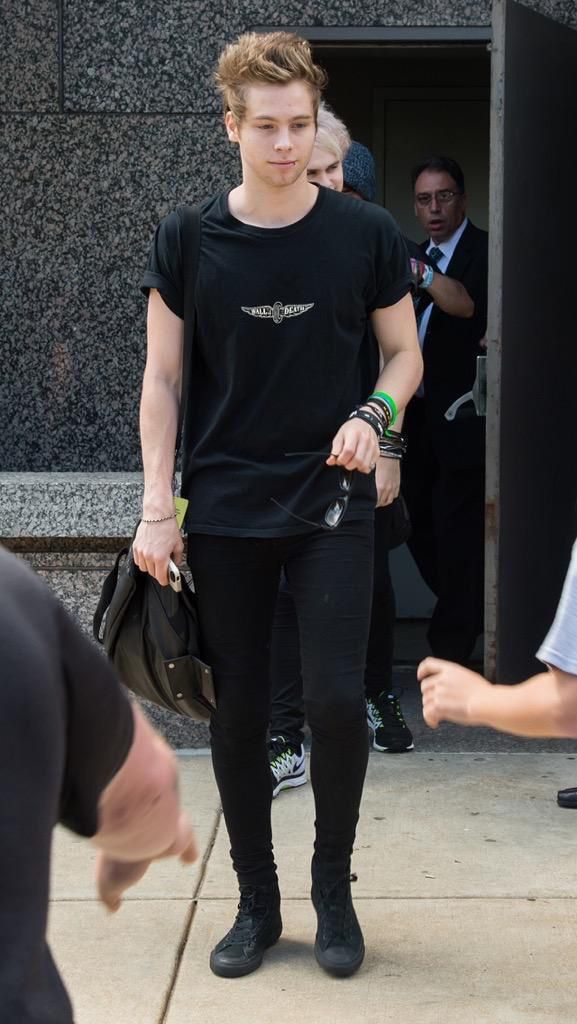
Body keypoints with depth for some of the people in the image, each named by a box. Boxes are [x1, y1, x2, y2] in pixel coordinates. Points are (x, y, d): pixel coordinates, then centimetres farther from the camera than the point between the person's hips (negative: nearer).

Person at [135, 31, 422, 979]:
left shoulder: (367, 234, -1)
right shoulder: (186, 240, 0)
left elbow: (405, 354, 9)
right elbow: (163, 377, 3)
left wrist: (373, 414, -12)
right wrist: (157, 508, -4)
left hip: (332, 503, -1)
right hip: (222, 510, 1)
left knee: (337, 701, -8)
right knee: (237, 713, 6)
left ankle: (333, 888, 16)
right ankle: (256, 901, 23)